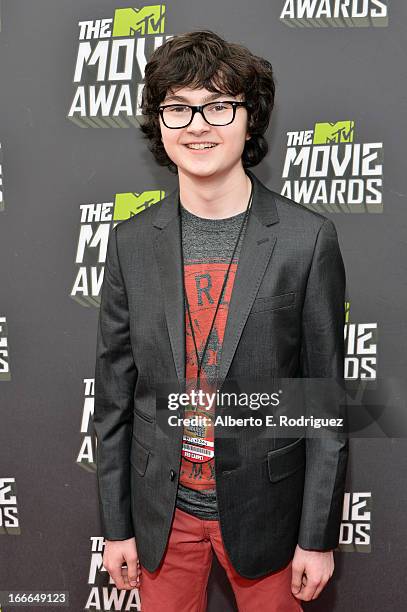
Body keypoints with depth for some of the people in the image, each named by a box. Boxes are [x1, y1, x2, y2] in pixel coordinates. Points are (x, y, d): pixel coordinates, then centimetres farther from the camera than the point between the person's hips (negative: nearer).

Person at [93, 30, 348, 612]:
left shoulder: (309, 238, -12)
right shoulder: (131, 241, -5)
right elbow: (114, 394, 0)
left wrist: (319, 537, -4)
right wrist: (116, 525, 4)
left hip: (264, 507, -2)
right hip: (163, 510, 2)